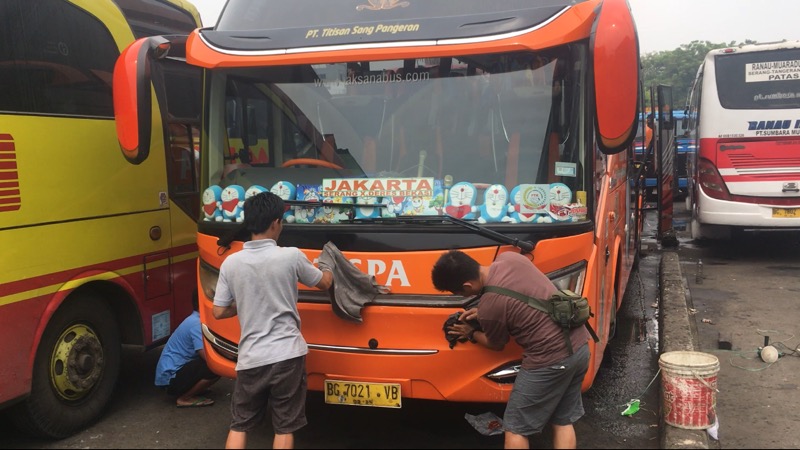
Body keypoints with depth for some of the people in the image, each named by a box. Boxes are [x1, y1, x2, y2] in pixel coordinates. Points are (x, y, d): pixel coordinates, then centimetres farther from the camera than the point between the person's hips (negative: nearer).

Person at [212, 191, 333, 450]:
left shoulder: (231, 263, -3)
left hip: (250, 358, 2)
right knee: (284, 428, 9)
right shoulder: (291, 256, -8)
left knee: (239, 425, 15)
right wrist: (329, 267, 31)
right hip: (287, 355, -2)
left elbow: (219, 312, 3)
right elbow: (324, 283, 9)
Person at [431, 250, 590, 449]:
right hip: (580, 345, 8)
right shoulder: (509, 258, 0)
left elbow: (497, 345, 3)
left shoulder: (489, 307, -18)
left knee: (515, 429, 8)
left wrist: (471, 333, 21)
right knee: (563, 421, 19)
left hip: (550, 360, -8)